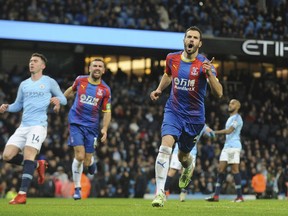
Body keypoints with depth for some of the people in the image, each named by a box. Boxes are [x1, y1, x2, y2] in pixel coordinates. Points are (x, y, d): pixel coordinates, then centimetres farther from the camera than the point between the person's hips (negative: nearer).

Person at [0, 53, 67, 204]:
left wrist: (57, 100, -14)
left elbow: (63, 99, 9)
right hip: (23, 126, 6)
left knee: (28, 155, -22)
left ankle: (22, 194, -23)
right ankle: (38, 164, 15)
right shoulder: (24, 85, 18)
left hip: (38, 125, -6)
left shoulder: (49, 82, 5)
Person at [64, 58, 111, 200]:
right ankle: (77, 188, 1)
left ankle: (91, 162, 41)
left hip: (92, 126, 1)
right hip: (76, 123, -1)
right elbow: (72, 90, 22)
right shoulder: (80, 80, 0)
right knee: (79, 156, -16)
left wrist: (105, 128, -11)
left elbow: (107, 112, 2)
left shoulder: (105, 90, -2)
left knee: (87, 162, 0)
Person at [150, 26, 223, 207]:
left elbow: (218, 93, -20)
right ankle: (160, 192, -23)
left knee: (183, 156, 13)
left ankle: (188, 168, 53)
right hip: (173, 111, 1)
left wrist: (210, 74, -35)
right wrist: (159, 90, 9)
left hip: (194, 116, -1)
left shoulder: (204, 64, -11)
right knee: (165, 147, -23)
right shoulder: (172, 58, 0)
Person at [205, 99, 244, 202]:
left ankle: (240, 196, -5)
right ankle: (216, 196, -2)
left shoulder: (237, 118, -7)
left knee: (235, 169, -9)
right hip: (226, 146, 9)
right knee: (221, 169, 1)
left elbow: (229, 131, -19)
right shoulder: (230, 118, 23)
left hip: (234, 146, -9)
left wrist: (214, 132, -19)